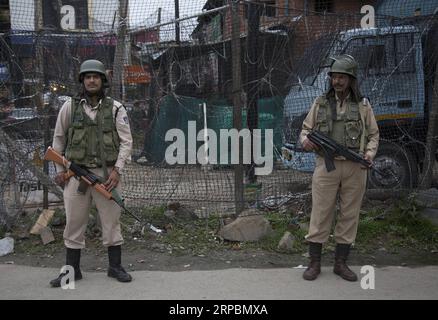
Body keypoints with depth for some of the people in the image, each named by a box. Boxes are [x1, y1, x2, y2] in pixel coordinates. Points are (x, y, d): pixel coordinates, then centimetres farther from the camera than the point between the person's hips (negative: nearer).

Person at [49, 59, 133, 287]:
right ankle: (72, 270, 18)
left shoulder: (115, 108, 2)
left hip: (107, 173, -1)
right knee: (74, 222, 6)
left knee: (112, 220, 5)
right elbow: (58, 139, 10)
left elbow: (126, 141, 0)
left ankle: (115, 266, 18)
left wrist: (117, 169, -10)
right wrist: (60, 169, 5)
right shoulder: (69, 106, 5)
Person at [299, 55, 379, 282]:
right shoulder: (320, 103, 7)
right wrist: (305, 140, -11)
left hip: (355, 168, 1)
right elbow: (306, 129, 11)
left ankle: (341, 263, 18)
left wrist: (370, 153, -6)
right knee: (321, 213, -1)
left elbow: (373, 134, 12)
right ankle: (314, 263, 9)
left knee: (349, 215, 6)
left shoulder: (363, 105, 7)